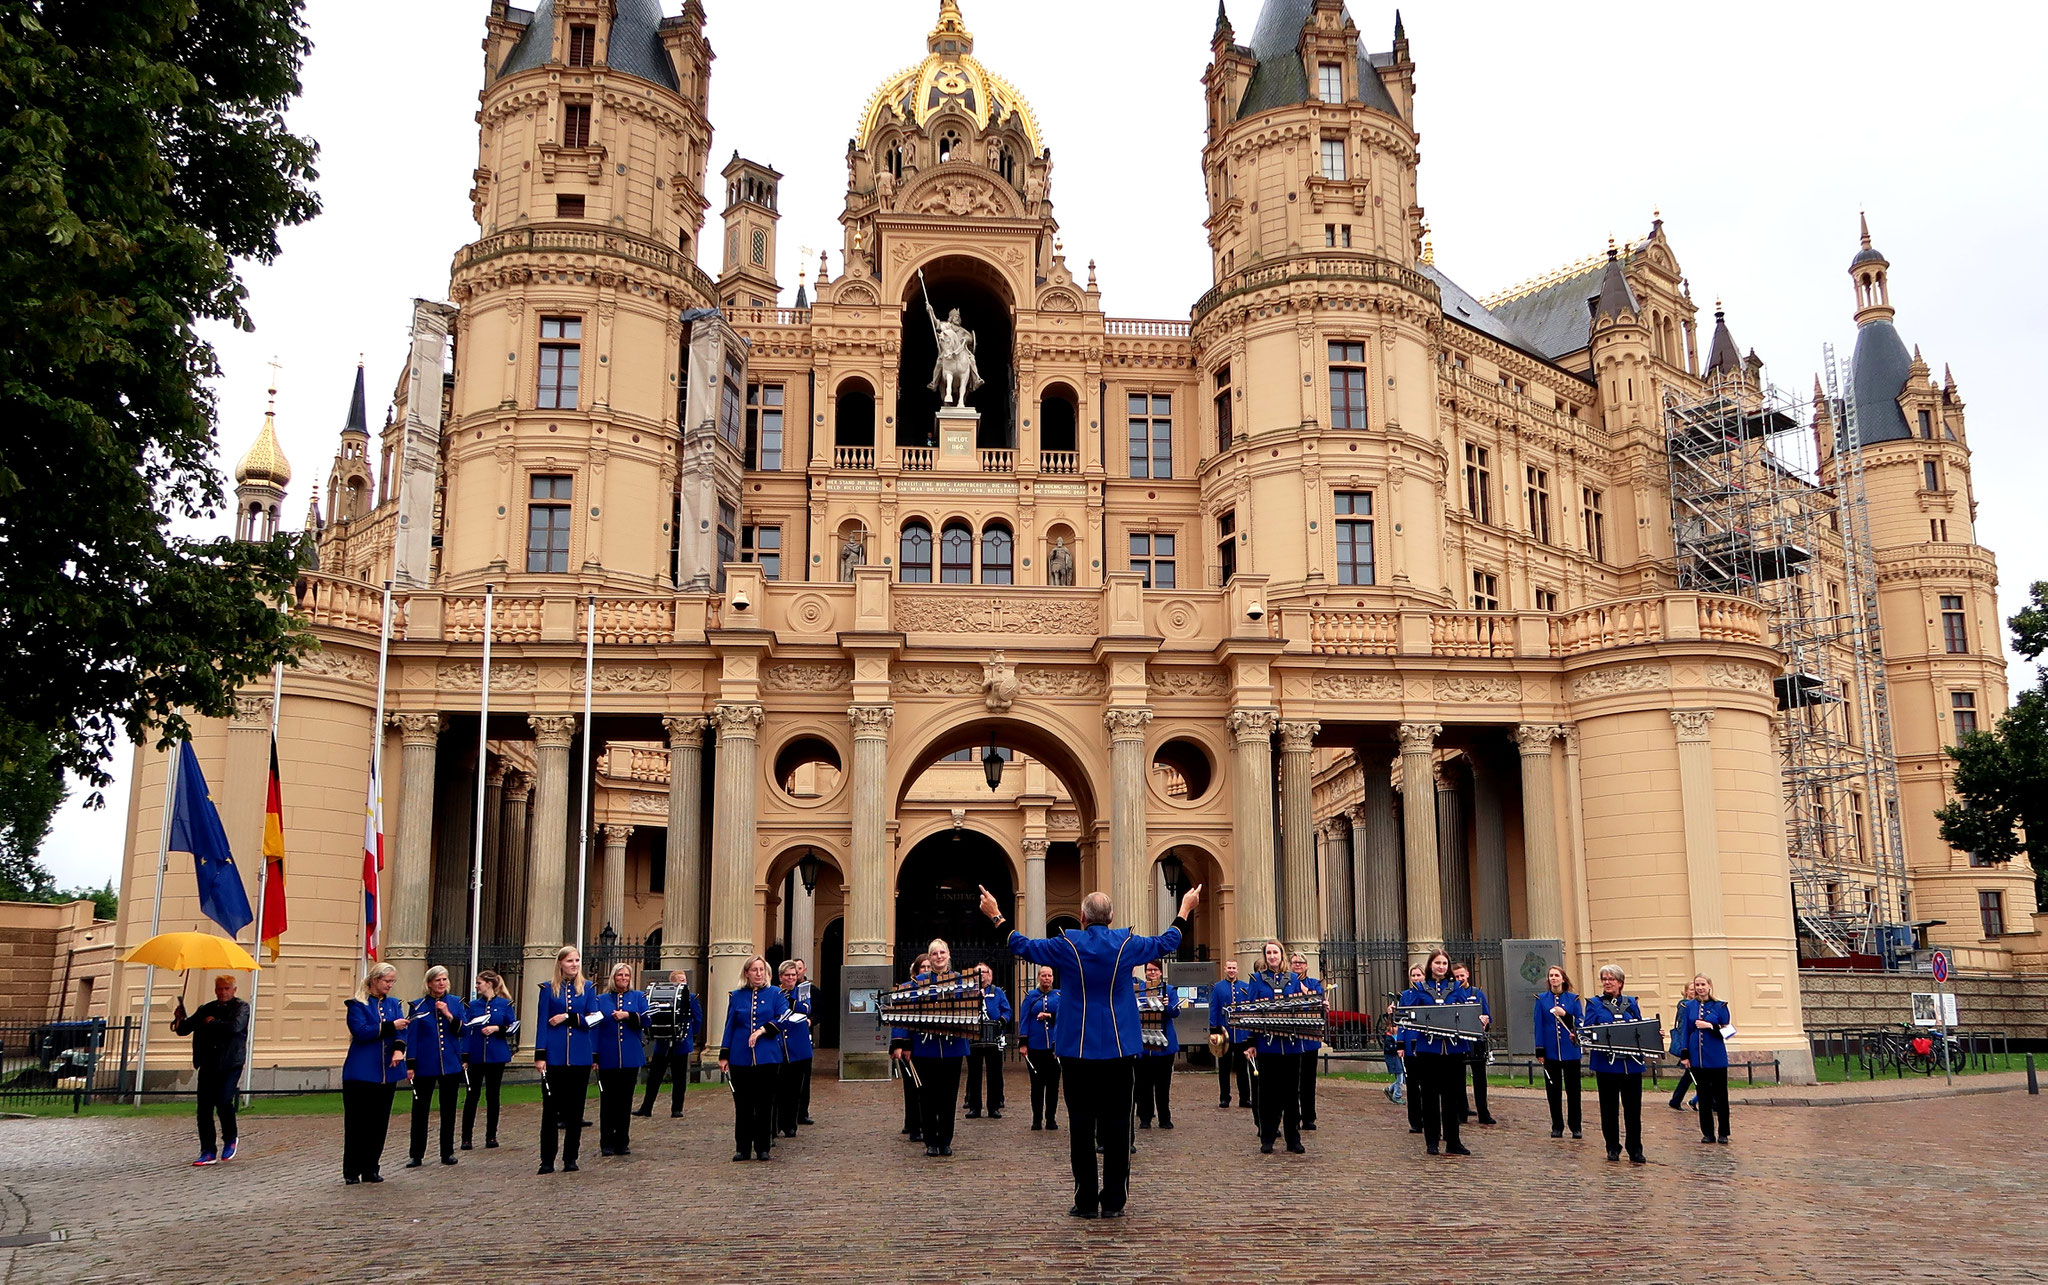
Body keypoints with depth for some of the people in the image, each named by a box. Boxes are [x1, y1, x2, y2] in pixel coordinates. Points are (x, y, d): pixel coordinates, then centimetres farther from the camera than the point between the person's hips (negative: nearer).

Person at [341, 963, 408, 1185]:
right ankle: (351, 1172, 8)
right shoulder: (358, 1005, -2)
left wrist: (399, 1048, -20)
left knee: (380, 1123, 7)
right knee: (357, 1123, -2)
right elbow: (361, 1032, -15)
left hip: (386, 1072, 5)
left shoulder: (393, 1004, 13)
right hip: (361, 1072, -5)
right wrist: (390, 1026, -21)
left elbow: (400, 1030, 0)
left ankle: (371, 1169, 15)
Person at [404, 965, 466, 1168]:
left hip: (451, 1065, 2)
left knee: (448, 1110, 8)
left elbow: (463, 1030, -2)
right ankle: (417, 1155, 10)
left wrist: (449, 1015, -16)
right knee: (420, 1110, 1)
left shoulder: (456, 1003, 5)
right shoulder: (418, 1006, -1)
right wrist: (410, 1065, -6)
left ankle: (448, 1153, 17)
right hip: (425, 1066, -2)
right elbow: (411, 1036, -2)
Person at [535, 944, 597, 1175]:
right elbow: (542, 1023, -1)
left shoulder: (588, 989, 7)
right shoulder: (548, 989, 3)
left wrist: (567, 1017, -12)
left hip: (580, 1057, 2)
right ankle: (547, 1160, 9)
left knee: (575, 1109, 6)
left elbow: (592, 1020, -2)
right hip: (554, 1057, -1)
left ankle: (570, 1159, 14)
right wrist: (540, 1055, -7)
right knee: (550, 1108, 1)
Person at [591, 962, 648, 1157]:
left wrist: (627, 1015, -17)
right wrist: (593, 1055, -6)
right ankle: (607, 1144, 7)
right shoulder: (602, 1000, 7)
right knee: (608, 1102, 1)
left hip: (630, 1058, 1)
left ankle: (622, 1143, 12)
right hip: (608, 1059, -1)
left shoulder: (639, 997, 9)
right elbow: (594, 1027, 2)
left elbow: (646, 1020, -3)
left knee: (625, 1101, 5)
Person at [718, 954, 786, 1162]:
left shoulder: (775, 994, 5)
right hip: (740, 1057, 1)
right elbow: (729, 1026, 9)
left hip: (767, 1057, -1)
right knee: (742, 1104, 4)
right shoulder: (737, 996, 9)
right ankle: (742, 1148, 13)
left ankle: (763, 1148, 11)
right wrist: (724, 1055, 5)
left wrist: (762, 1030, -16)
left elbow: (783, 1018, -5)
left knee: (765, 1104, 2)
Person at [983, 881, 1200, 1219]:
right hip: (1118, 1048, 1)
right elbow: (1167, 943, 15)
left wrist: (996, 916, 16)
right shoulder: (1127, 944, -1)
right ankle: (1113, 1201, 7)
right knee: (1116, 1122, 6)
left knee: (1081, 1123, 5)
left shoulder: (1068, 945, -6)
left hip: (1077, 1049, -1)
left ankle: (1086, 1201, 7)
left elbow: (1021, 945, 4)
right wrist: (1185, 909, 29)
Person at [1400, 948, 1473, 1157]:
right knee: (1429, 1095, 4)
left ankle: (1453, 1142, 10)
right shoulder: (1418, 989, 5)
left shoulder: (1457, 988, 8)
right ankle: (1432, 1141, 12)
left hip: (1451, 1047, 1)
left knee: (1451, 1095, 4)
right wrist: (1413, 1041, -13)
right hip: (1427, 1047, -1)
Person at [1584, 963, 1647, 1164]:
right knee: (1609, 1108, 6)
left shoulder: (1631, 1003, 12)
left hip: (1631, 1064, 2)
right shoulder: (1595, 1004, 5)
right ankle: (1613, 1148, 19)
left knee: (1633, 1109, 1)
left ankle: (1635, 1150, 8)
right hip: (1606, 1063, -2)